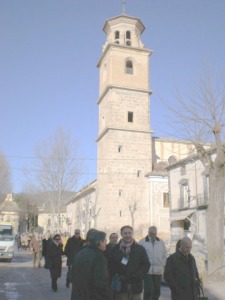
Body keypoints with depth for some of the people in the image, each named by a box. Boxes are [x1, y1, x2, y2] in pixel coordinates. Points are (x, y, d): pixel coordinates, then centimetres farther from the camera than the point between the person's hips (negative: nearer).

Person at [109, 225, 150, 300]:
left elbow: (146, 264, 2)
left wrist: (137, 276, -10)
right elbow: (111, 266, 2)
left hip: (136, 286, 0)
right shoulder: (116, 249, 3)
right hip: (121, 286, 0)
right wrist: (117, 276, -12)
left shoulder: (140, 249, 4)